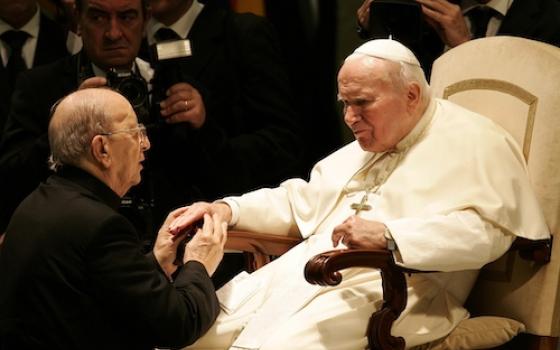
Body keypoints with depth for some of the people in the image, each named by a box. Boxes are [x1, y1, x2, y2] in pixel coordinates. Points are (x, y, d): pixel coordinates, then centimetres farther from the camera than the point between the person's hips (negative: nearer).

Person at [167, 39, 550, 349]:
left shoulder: (473, 142, -2)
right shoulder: (361, 149, 28)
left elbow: (486, 229, -16)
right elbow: (301, 202, 31)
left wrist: (390, 235, -26)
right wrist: (228, 209, 14)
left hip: (393, 289, -8)